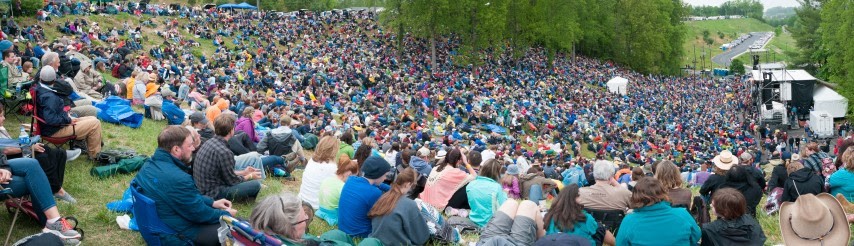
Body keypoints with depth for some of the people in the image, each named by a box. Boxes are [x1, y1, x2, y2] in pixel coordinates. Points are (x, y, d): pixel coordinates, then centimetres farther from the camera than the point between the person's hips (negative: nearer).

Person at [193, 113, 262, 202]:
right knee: (256, 184, -15)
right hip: (212, 194, -9)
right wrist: (250, 176, 5)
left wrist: (243, 172, 19)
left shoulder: (209, 142, 2)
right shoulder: (224, 152, -25)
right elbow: (232, 180, -13)